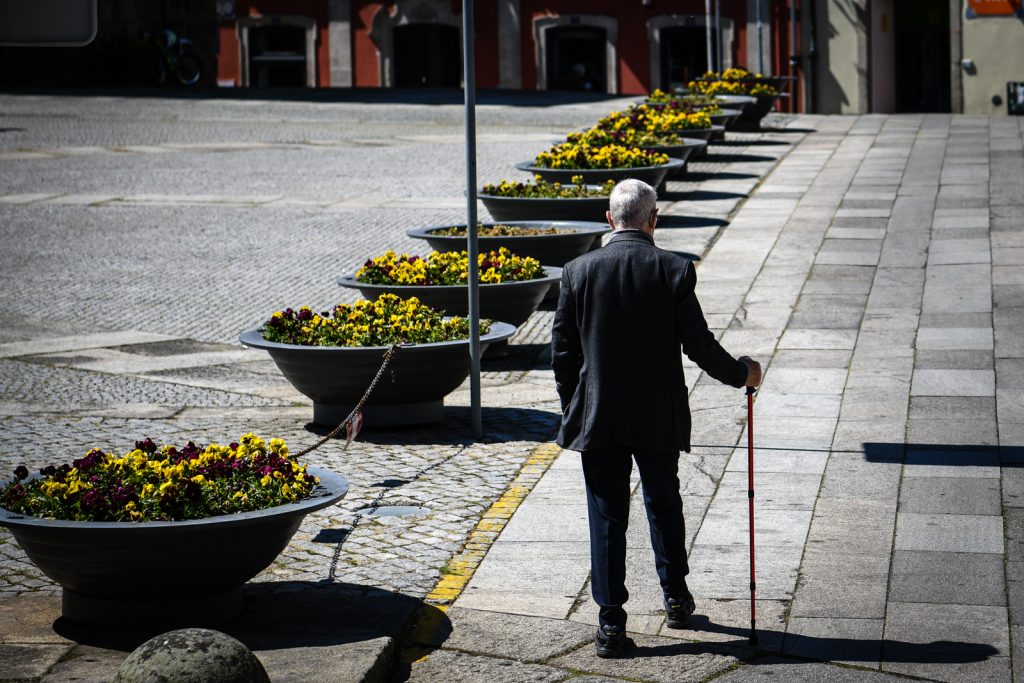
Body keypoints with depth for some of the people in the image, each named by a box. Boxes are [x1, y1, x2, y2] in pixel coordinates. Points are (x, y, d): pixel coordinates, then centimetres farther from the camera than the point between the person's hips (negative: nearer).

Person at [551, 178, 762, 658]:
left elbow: (562, 353, -1)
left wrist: (573, 409, 13)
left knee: (607, 518, 4)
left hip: (598, 419, 0)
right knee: (664, 506, 21)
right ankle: (675, 597, 35)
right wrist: (741, 373, 9)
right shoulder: (673, 271, -9)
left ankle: (611, 623, 2)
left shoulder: (578, 272, -6)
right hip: (660, 418, 0)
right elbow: (699, 346, -9)